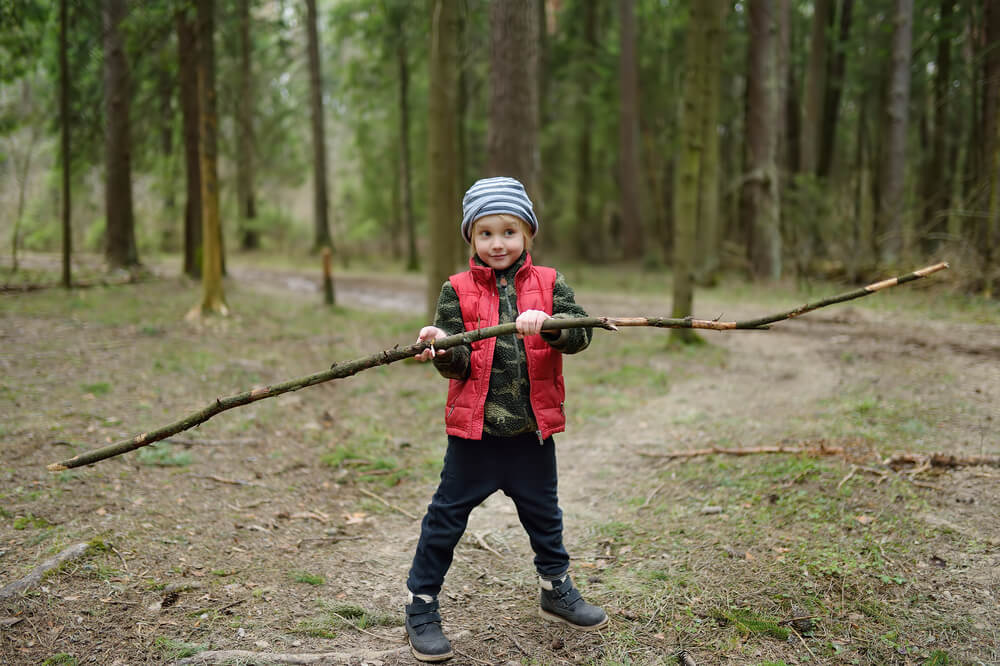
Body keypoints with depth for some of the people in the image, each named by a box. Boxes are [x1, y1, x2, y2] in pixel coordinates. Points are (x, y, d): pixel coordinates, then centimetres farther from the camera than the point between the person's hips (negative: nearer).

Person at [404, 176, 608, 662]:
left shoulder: (549, 284, 2)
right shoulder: (457, 290, -1)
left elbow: (580, 334, -12)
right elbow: (458, 365, -5)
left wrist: (547, 324, -31)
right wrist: (445, 350, -27)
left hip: (533, 429, 2)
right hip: (473, 427, -1)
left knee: (543, 513, 18)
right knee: (447, 515, 4)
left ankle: (556, 590, 40)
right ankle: (421, 606, 17)